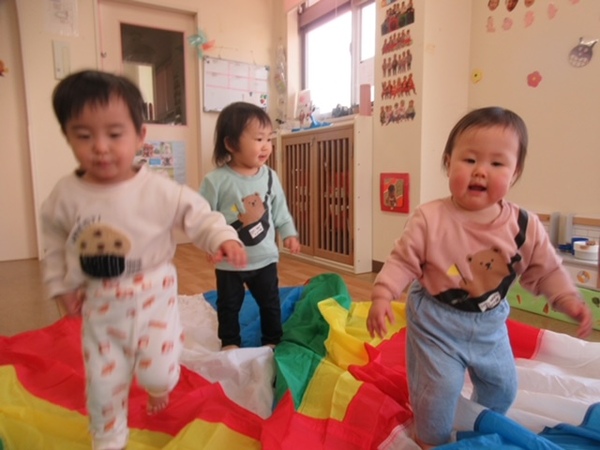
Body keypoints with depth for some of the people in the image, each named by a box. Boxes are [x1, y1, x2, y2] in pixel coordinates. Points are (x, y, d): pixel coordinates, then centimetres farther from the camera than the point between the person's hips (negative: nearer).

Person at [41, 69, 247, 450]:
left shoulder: (160, 190, -18)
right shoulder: (65, 196, -8)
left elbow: (199, 215, -15)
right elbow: (55, 244, 7)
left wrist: (224, 238, -33)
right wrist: (61, 286, 7)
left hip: (153, 295, -2)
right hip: (100, 303, 3)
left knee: (158, 371, 5)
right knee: (103, 379, 14)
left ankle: (159, 386, 46)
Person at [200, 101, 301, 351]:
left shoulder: (270, 176, -5)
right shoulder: (216, 180, -17)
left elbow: (280, 209, 6)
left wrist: (288, 233, 5)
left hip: (265, 258, 2)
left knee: (270, 302, 16)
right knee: (228, 305, 17)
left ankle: (273, 340, 37)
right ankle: (230, 342, 38)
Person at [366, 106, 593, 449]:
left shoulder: (525, 226, -14)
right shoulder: (429, 219, -24)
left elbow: (547, 270, 0)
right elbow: (403, 262, -17)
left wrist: (569, 299, -14)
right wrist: (382, 296, -27)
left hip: (490, 324, 5)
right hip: (436, 321, -4)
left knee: (503, 385, 24)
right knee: (439, 390, -2)